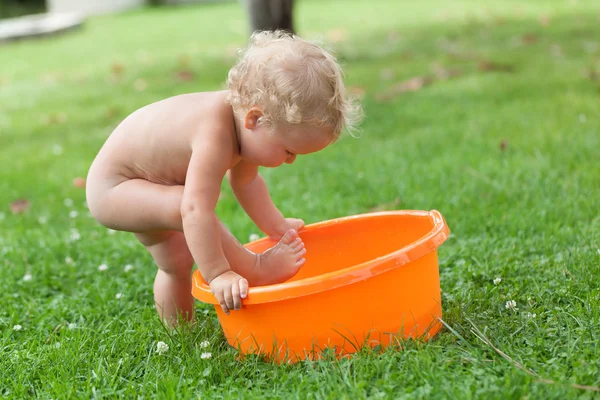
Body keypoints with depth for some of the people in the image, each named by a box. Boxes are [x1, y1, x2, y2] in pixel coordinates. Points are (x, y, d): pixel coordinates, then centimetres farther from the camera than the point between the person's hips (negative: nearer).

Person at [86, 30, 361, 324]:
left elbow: (245, 180, 10)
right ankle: (254, 269, -19)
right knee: (184, 204, -32)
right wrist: (218, 275, -43)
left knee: (177, 262, 15)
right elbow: (196, 210, -45)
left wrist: (277, 226, 12)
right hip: (111, 187, -9)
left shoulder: (244, 112, -8)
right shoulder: (215, 137, -38)